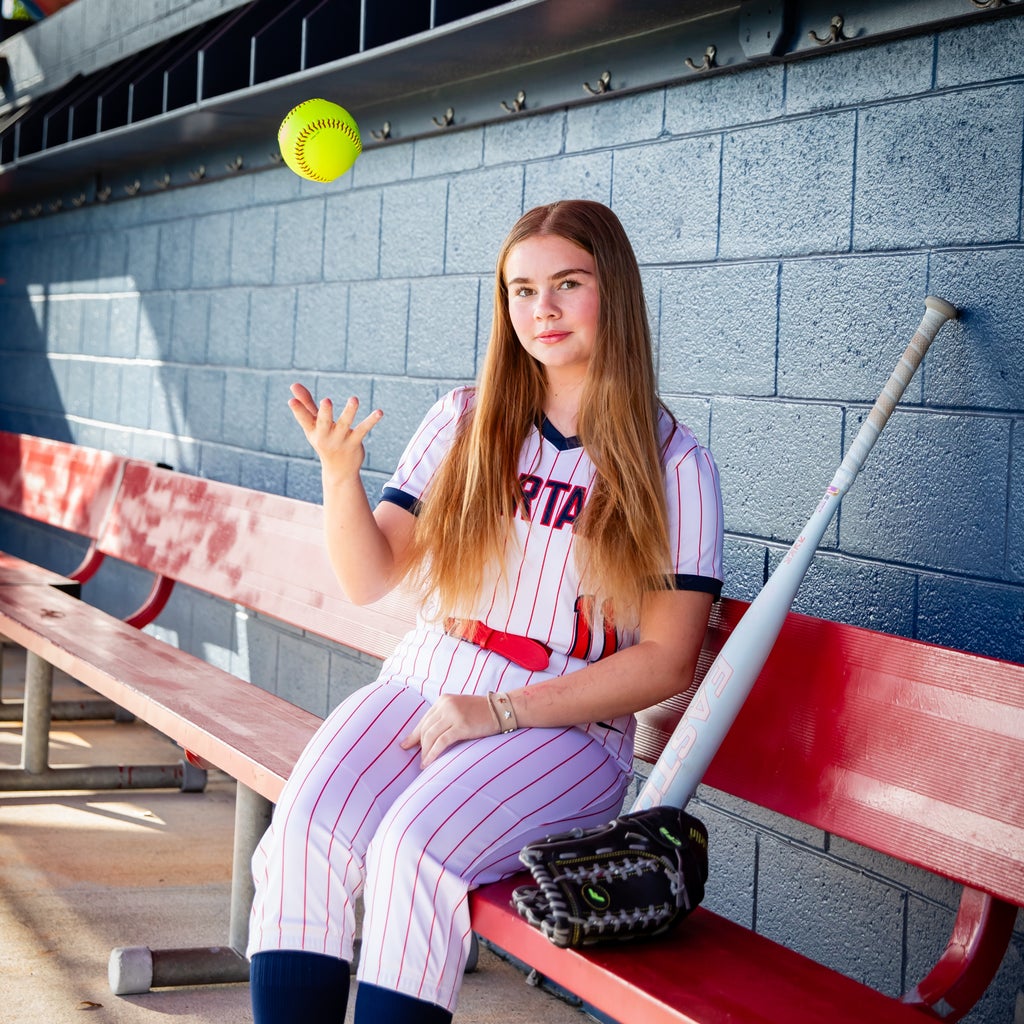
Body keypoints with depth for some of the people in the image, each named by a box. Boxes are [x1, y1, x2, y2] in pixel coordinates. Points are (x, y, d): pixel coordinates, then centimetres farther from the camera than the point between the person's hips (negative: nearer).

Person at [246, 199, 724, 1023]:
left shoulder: (673, 466, 1)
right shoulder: (465, 422, 10)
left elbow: (666, 658, -3)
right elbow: (369, 578, 10)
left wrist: (500, 712, -12)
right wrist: (340, 474, -10)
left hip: (566, 728, -3)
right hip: (421, 689, 3)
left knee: (412, 848, -32)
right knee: (304, 831, -27)